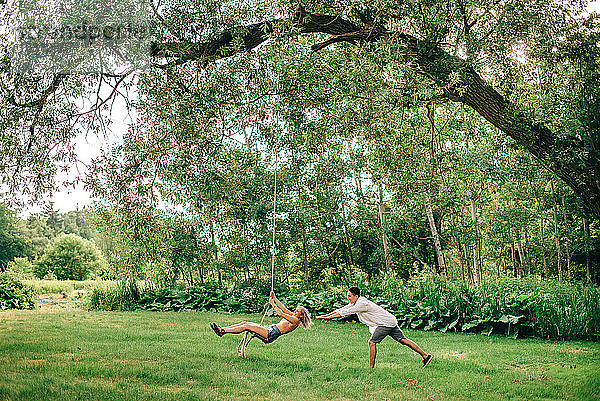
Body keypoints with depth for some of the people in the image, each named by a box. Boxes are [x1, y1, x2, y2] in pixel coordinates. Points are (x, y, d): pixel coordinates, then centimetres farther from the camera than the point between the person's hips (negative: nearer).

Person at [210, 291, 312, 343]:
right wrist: (274, 299, 17)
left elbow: (281, 314, -14)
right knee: (245, 323, -4)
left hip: (271, 334, -9)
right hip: (269, 329, 9)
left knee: (246, 326, -18)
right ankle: (222, 329, -8)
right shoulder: (292, 316, 21)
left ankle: (222, 332, -18)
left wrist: (272, 304, -7)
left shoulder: (296, 320, -6)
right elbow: (283, 308, 24)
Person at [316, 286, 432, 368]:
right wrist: (326, 315, 3)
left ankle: (371, 367, -6)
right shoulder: (354, 304, 7)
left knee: (372, 342, -12)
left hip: (387, 322, -10)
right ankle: (425, 355, 12)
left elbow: (344, 313, -22)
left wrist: (328, 317, -17)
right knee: (403, 340, 10)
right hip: (390, 322, 10)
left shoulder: (362, 304, -22)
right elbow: (340, 310, 11)